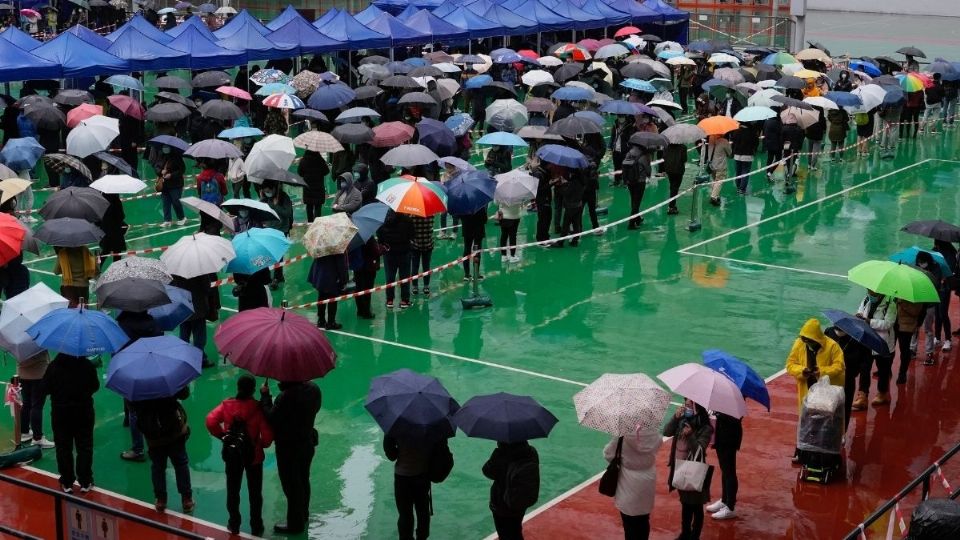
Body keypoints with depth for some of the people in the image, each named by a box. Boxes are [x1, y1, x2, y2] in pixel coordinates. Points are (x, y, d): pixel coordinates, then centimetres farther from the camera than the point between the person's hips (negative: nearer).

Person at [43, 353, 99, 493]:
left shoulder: (53, 367, -11)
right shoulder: (87, 365, -10)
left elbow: (45, 389, -7)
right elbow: (95, 386, -2)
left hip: (60, 412, 0)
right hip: (84, 412, 0)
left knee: (63, 449, 9)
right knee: (85, 447, 9)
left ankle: (67, 483, 12)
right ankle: (85, 482, 10)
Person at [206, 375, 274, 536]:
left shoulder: (227, 405, -9)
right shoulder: (259, 407, -17)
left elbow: (211, 421, -17)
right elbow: (267, 435, -20)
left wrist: (222, 435, -2)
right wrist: (262, 444, 1)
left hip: (232, 455, 2)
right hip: (253, 456, -2)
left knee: (232, 490, 17)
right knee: (255, 492, 13)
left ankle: (234, 524, 27)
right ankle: (256, 527, 21)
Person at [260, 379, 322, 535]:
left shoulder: (286, 396, -32)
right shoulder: (313, 389, -8)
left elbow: (271, 419, -24)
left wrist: (265, 396, -16)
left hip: (288, 448, -7)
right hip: (308, 444, 7)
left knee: (291, 486, 8)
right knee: (303, 481, 24)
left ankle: (295, 524, 21)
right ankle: (303, 515, 42)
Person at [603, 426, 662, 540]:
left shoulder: (622, 436, -23)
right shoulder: (653, 434, -13)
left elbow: (608, 454, -11)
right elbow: (659, 442, 10)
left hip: (630, 485, -3)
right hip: (647, 483, 4)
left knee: (630, 525, 9)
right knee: (644, 521, 19)